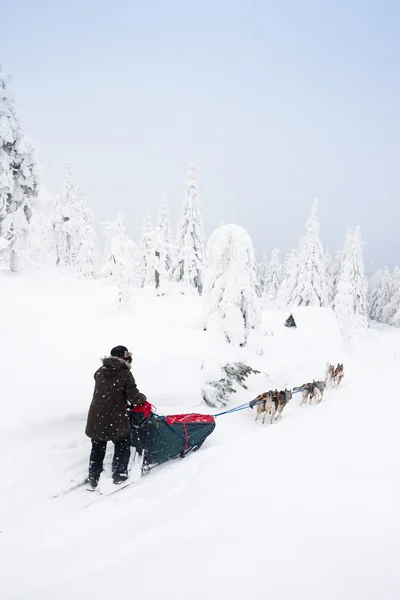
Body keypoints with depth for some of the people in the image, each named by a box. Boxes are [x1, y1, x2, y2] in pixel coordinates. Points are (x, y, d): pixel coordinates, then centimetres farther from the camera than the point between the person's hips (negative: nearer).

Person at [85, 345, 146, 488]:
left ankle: (93, 479, 27)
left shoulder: (100, 371, 5)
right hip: (116, 419, -5)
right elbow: (134, 398, -13)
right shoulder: (125, 374, -12)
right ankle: (119, 474, 25)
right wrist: (142, 397, 9)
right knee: (122, 446, 19)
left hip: (96, 418, 5)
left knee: (97, 448, 20)